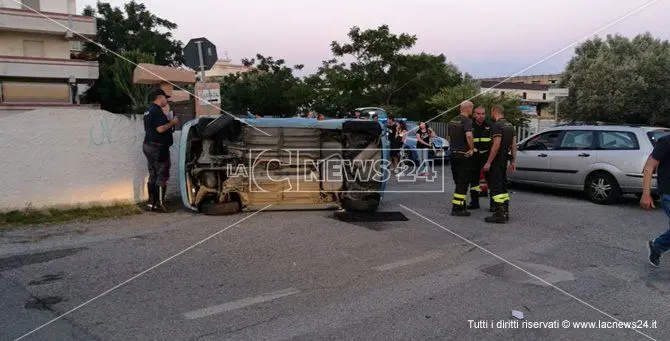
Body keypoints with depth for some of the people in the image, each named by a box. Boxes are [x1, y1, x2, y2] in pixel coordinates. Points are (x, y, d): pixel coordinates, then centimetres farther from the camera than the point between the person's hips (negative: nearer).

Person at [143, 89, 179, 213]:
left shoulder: (148, 111, 18)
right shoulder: (157, 111, -15)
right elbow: (160, 129, -24)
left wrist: (170, 123, 16)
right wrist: (172, 123, -9)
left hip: (148, 146, 10)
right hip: (158, 148, -10)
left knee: (153, 176, 12)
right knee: (162, 176, -6)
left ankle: (151, 203, 14)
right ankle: (159, 204, -6)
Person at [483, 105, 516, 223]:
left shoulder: (497, 125, -14)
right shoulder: (510, 125, 14)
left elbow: (496, 145, -21)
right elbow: (514, 145, 13)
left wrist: (488, 162, -20)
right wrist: (513, 161, 15)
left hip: (496, 160, -9)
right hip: (504, 160, 9)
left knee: (495, 186, -7)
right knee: (502, 186, 16)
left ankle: (499, 214, -11)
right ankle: (505, 212, 20)